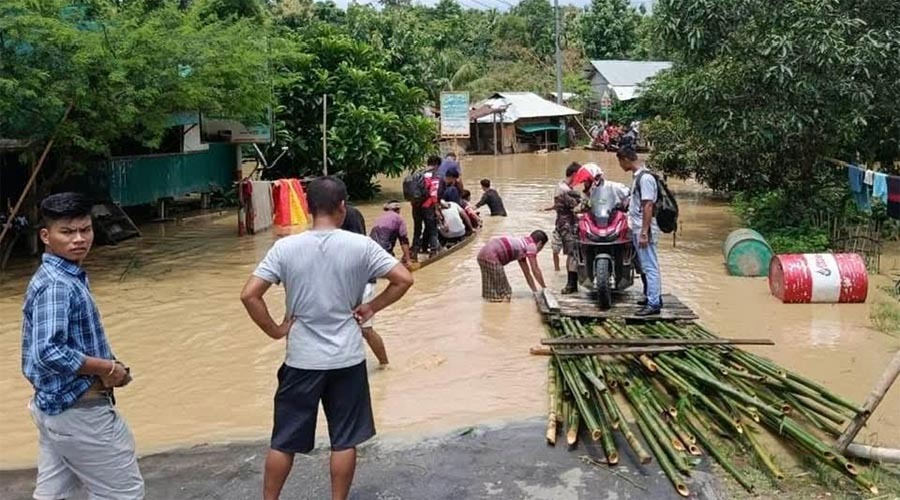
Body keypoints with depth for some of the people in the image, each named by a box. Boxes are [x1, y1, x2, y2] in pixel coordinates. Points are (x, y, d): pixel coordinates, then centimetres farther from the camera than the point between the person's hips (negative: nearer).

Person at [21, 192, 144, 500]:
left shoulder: (66, 277, 8)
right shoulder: (56, 285, -22)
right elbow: (49, 352, -32)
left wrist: (106, 363, 3)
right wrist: (107, 368, -20)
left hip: (55, 406, 9)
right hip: (79, 410, -9)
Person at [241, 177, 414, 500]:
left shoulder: (285, 248, -8)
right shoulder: (361, 246, -8)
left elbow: (249, 295, -11)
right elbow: (404, 280, -7)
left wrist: (275, 330, -1)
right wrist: (371, 308, 2)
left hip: (302, 360, 1)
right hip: (347, 359, 0)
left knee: (284, 441, 14)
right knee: (344, 440, 13)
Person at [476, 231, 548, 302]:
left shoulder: (522, 243, 28)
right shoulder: (531, 245, 2)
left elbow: (527, 273, 31)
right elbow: (535, 270, 1)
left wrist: (535, 292, 31)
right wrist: (544, 288, 11)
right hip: (491, 256, -10)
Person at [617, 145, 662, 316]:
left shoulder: (645, 177, -17)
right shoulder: (638, 176, 12)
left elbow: (648, 206, -21)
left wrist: (644, 233, -23)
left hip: (644, 231, -10)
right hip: (637, 229, 10)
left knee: (649, 267, -7)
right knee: (645, 266, 17)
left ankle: (654, 304, -4)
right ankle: (651, 296, 28)